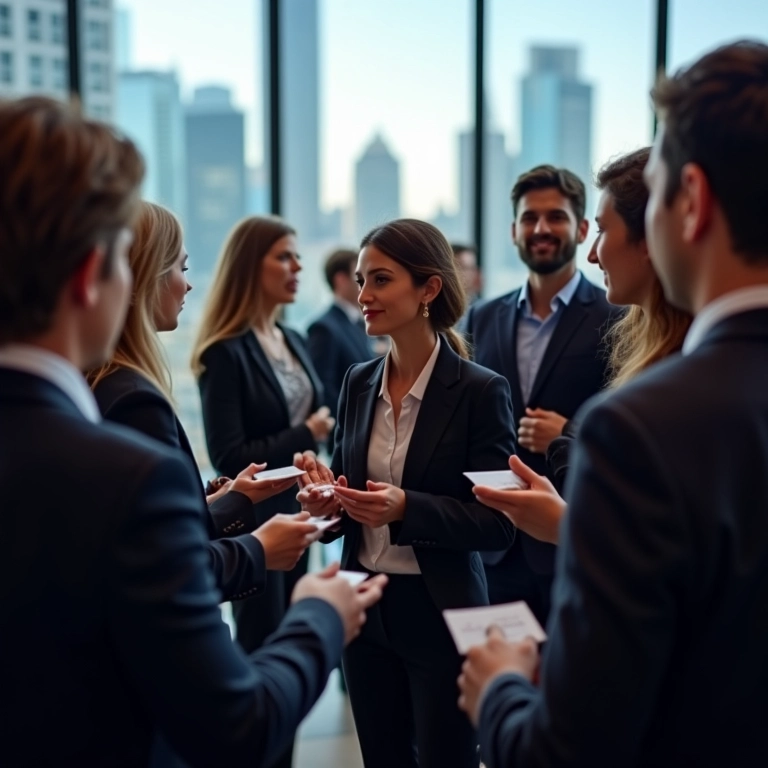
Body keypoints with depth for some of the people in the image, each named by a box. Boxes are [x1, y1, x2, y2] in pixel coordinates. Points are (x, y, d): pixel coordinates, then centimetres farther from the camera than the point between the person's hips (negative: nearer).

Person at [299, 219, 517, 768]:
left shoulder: (480, 390, -12)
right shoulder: (359, 382, 4)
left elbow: (499, 522, -13)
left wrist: (407, 508, -27)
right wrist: (327, 500, -10)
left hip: (441, 615, -5)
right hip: (365, 607, 5)